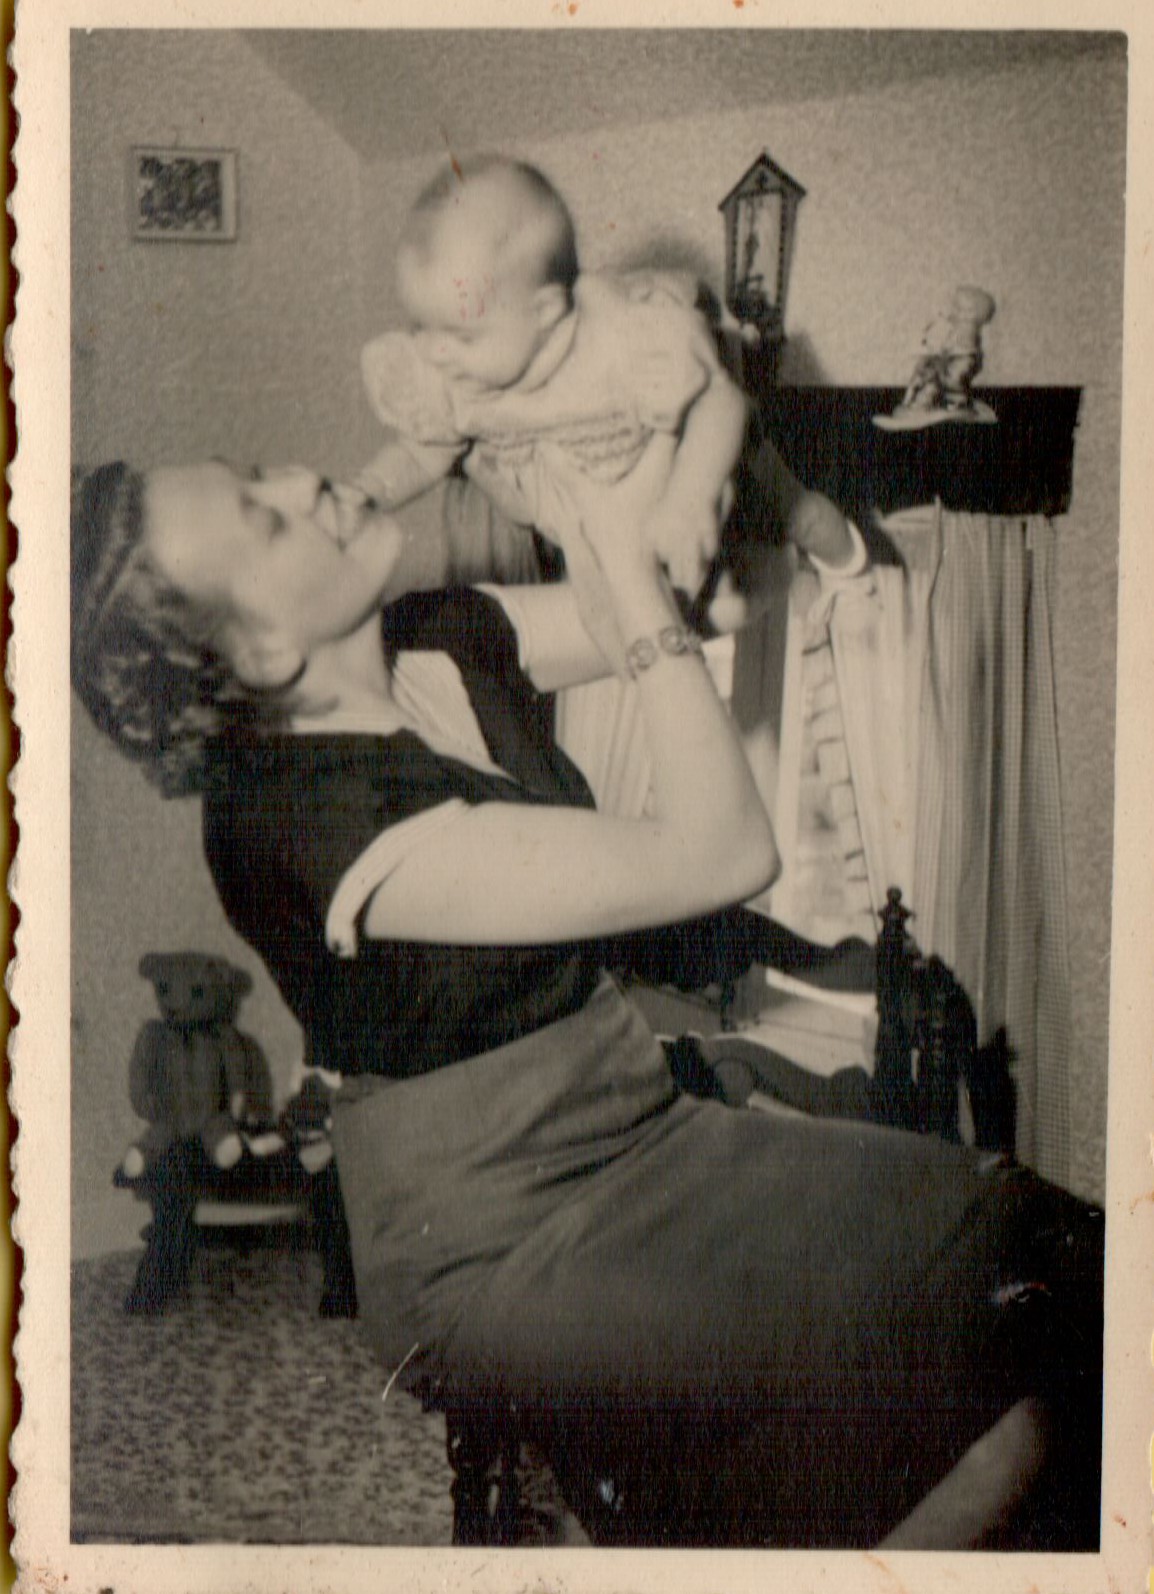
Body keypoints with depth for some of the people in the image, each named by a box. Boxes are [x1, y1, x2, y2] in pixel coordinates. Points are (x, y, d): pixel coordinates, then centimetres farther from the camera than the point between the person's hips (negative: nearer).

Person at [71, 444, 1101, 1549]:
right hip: (501, 1259, -8)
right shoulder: (310, 815, -27)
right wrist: (627, 555, -22)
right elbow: (720, 855, -27)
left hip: (629, 1137, 8)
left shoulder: (441, 645, -2)